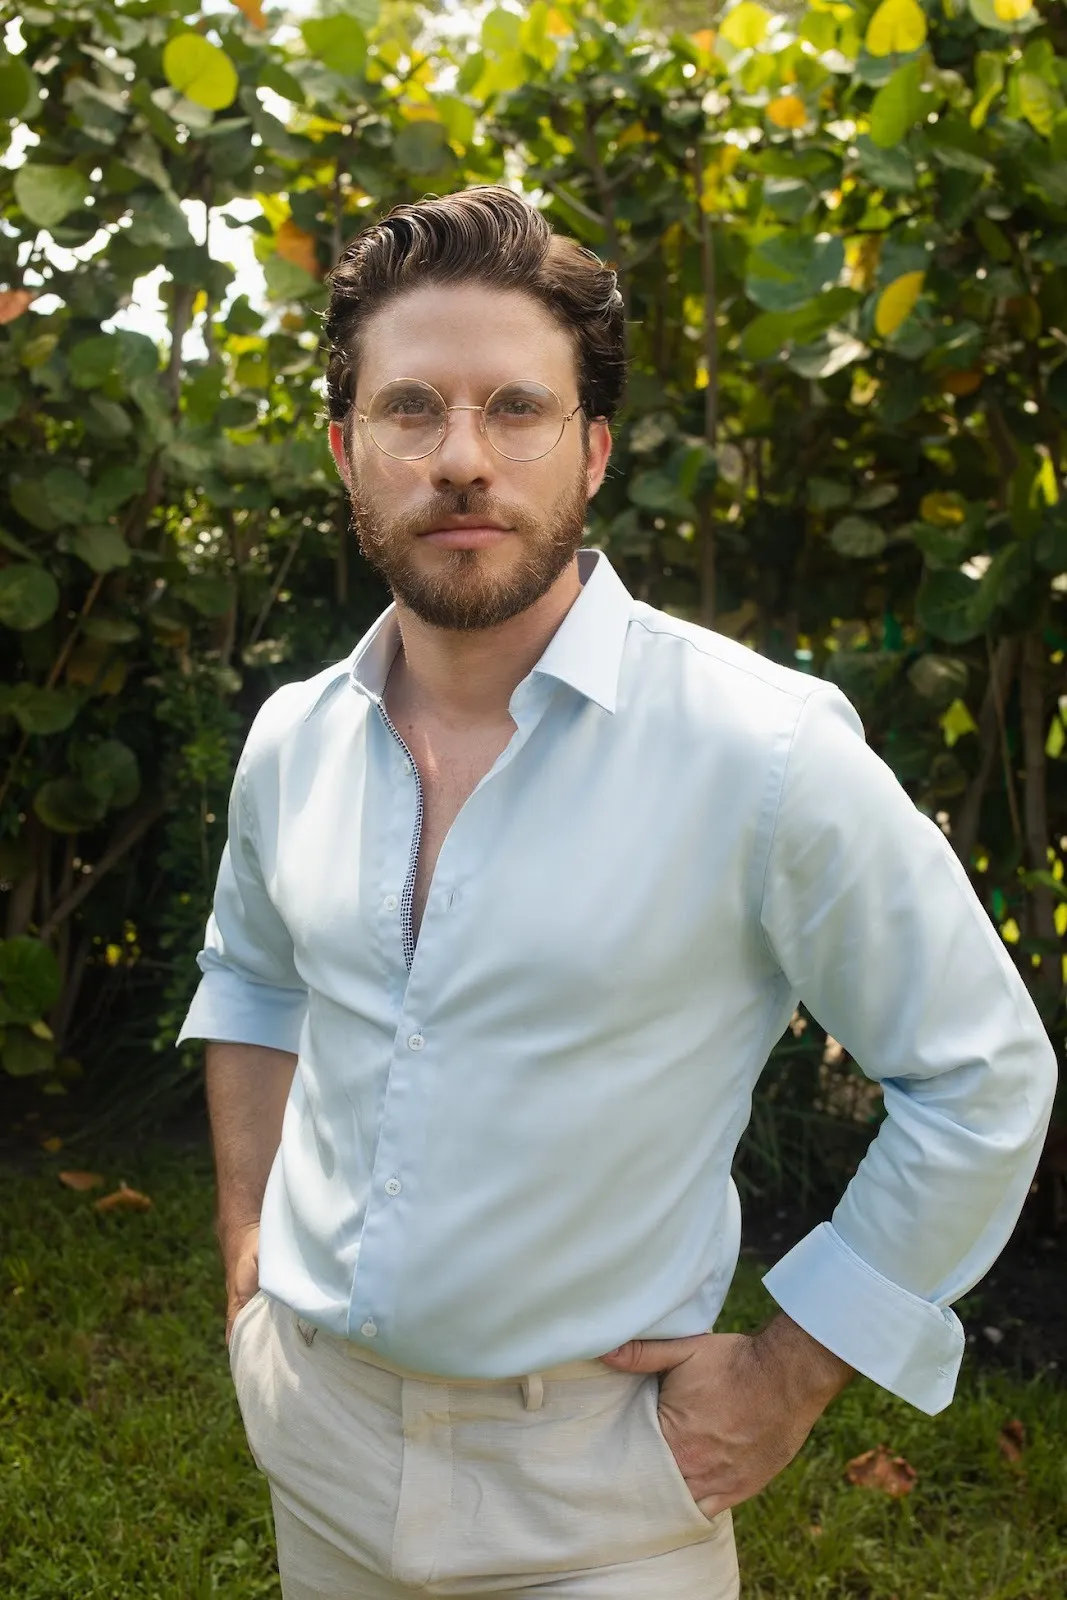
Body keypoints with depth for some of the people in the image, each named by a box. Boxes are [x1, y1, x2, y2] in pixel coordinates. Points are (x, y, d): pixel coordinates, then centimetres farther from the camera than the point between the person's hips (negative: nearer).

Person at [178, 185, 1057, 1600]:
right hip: (313, 1426, 6)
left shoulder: (763, 750, -21)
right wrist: (247, 1243, 9)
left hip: (586, 1482, -5)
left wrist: (789, 1376, -10)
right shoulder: (293, 741, -4)